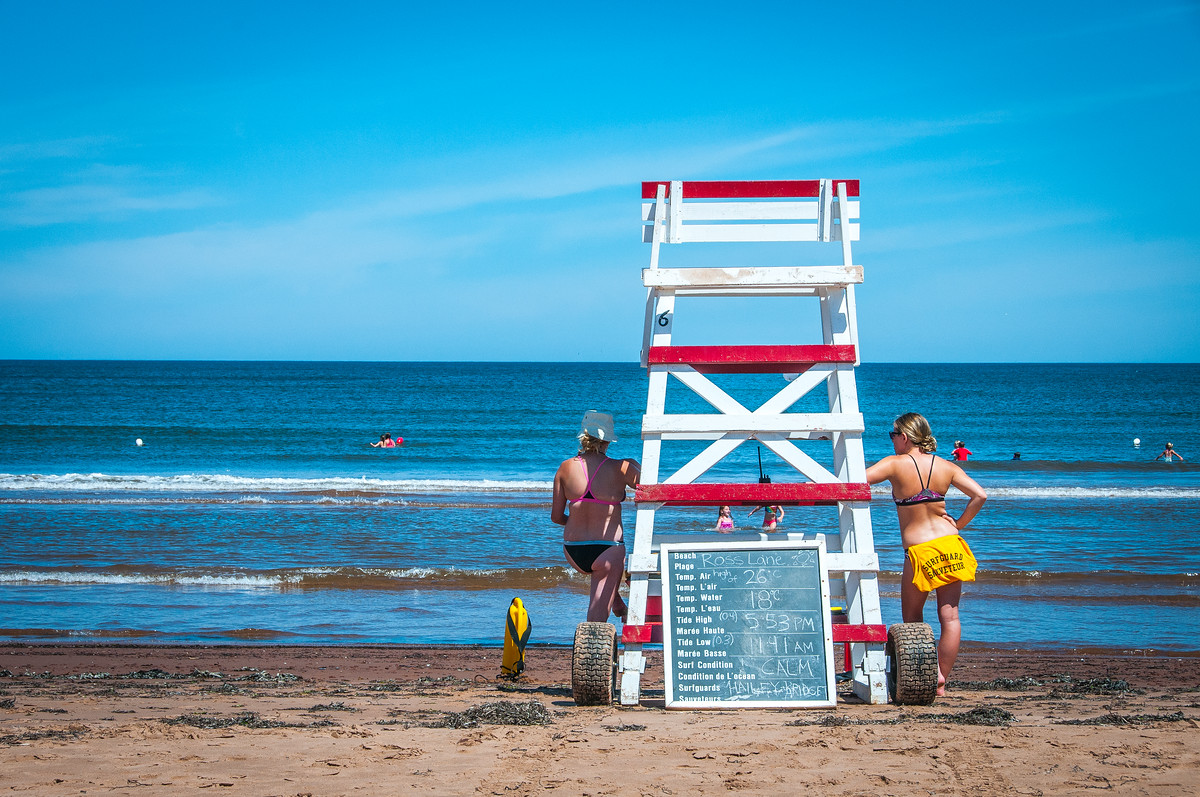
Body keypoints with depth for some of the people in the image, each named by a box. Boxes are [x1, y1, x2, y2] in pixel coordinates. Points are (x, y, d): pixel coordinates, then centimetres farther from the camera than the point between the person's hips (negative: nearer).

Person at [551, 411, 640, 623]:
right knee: (598, 613, 3)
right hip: (607, 549, -4)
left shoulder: (566, 468, -2)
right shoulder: (619, 468, -11)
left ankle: (618, 606, 45)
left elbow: (556, 516, 3)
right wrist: (636, 467, 17)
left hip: (573, 554, 4)